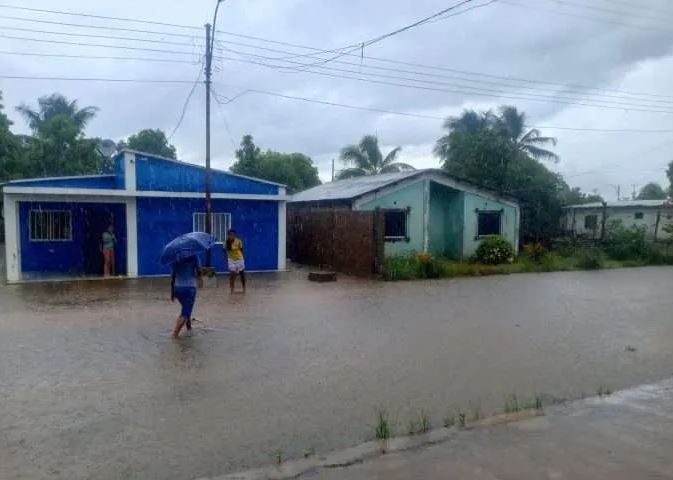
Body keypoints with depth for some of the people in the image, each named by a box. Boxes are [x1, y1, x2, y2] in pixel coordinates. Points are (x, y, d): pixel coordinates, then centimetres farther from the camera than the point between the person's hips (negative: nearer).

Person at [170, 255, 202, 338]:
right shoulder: (194, 257, -4)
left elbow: (172, 277, 5)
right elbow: (199, 271, -11)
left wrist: (172, 292, 12)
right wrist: (198, 278, 12)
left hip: (178, 288, 5)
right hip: (190, 288, -4)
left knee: (186, 309, 27)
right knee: (185, 313, -5)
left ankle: (189, 326, 40)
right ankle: (175, 332, -20)